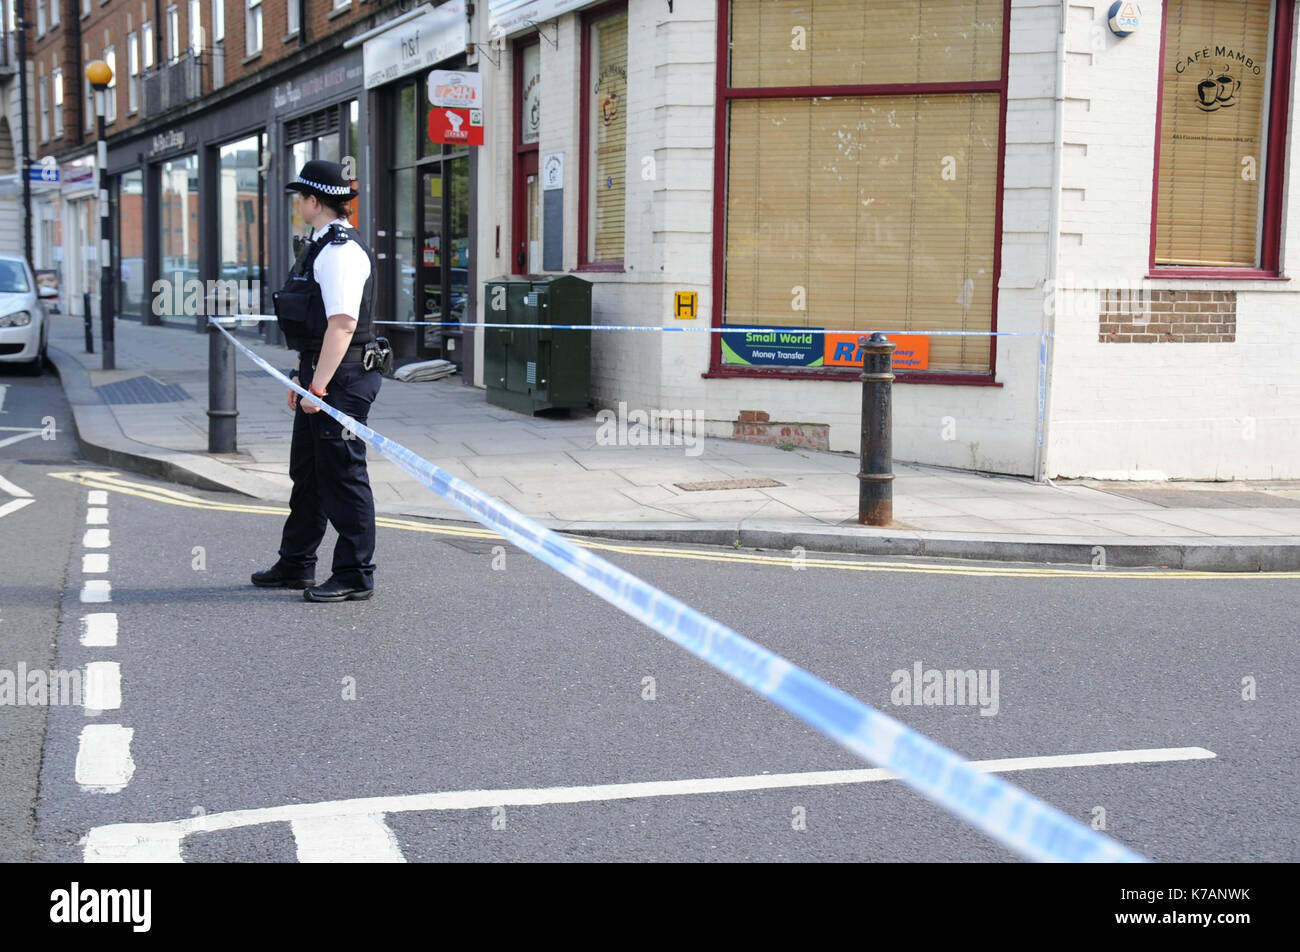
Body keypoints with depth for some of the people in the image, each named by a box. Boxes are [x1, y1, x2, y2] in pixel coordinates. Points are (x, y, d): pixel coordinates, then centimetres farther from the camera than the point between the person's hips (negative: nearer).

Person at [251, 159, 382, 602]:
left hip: (340, 381, -11)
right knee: (307, 472, 18)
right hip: (319, 377, 11)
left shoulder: (341, 250, -17)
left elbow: (342, 324, -25)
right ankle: (296, 566, 31)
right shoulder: (321, 245, 17)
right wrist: (302, 376, 23)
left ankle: (354, 576, 5)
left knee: (343, 475, -4)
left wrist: (318, 387, -26)